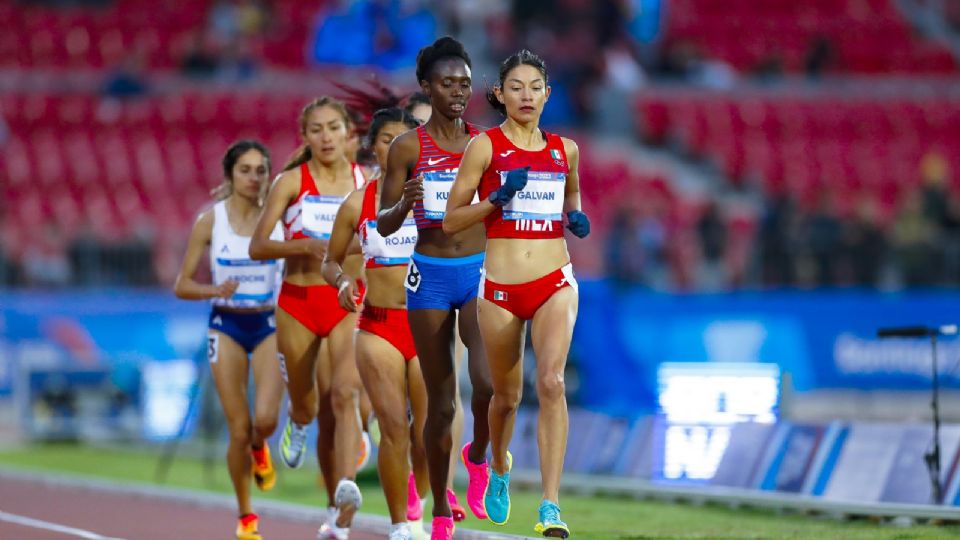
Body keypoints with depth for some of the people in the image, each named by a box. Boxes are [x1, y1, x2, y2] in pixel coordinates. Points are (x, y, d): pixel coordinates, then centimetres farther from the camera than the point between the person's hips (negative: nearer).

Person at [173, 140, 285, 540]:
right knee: (239, 430, -3)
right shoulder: (210, 221, -4)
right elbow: (182, 286, -1)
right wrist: (215, 291, -21)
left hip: (269, 325, 0)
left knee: (266, 419, -18)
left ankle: (259, 448, 20)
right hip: (226, 326, 0)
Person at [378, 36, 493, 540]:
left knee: (488, 382, -22)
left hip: (480, 270, 1)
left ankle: (478, 457, 9)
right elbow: (384, 225, -1)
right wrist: (406, 203, -20)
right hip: (431, 275, -1)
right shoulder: (407, 148, -2)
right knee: (441, 403, 4)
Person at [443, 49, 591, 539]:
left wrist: (577, 219, 5)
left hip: (555, 284, 1)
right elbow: (451, 220, -2)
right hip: (501, 287, -1)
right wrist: (497, 199, -16)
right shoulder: (485, 146, -1)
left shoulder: (565, 149, 8)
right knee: (507, 395, 12)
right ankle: (500, 471, 45)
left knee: (552, 381, -20)